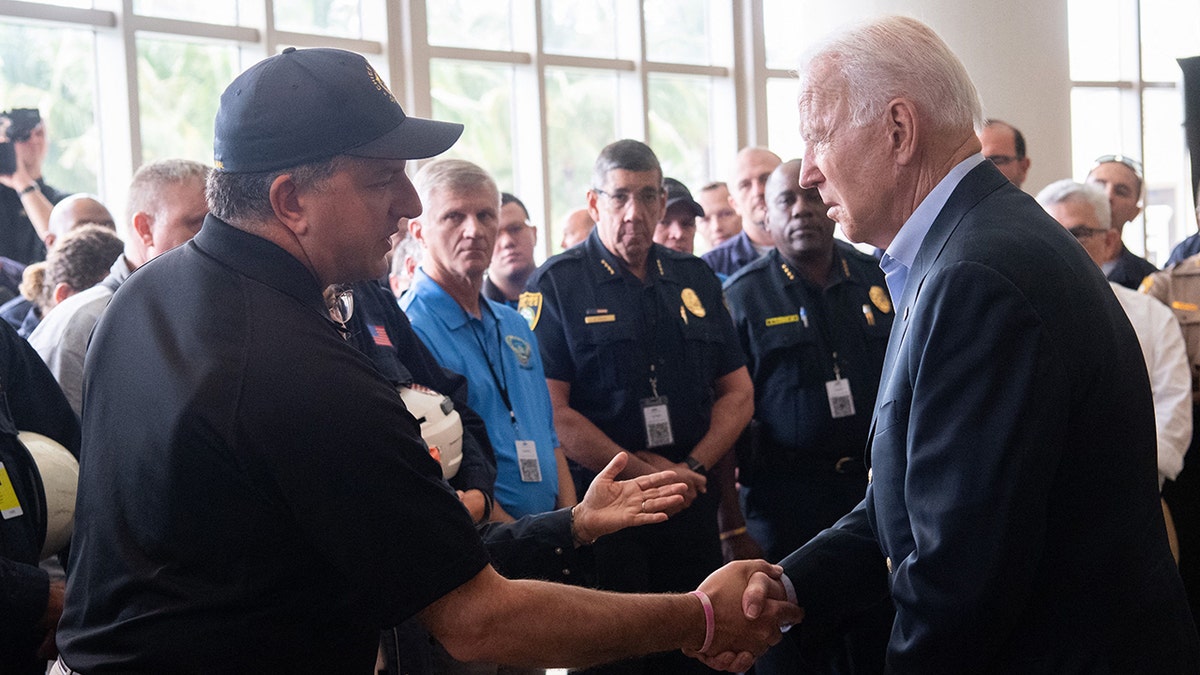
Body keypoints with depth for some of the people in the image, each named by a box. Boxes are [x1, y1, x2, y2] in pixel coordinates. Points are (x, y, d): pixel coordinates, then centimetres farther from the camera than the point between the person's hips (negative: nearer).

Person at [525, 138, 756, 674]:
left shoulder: (695, 280, 12)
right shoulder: (557, 284, -4)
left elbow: (737, 392, 12)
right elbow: (553, 412, -12)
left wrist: (692, 467, -4)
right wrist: (645, 474, -13)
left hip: (692, 509, 5)